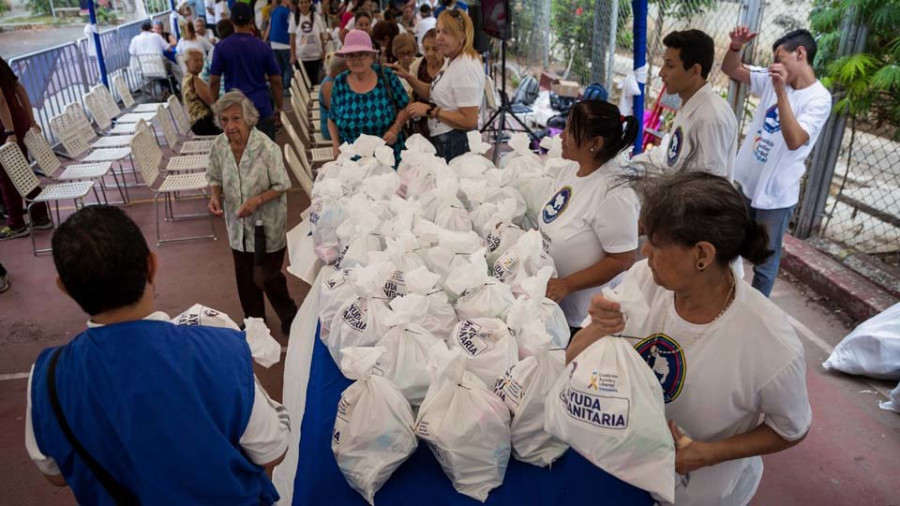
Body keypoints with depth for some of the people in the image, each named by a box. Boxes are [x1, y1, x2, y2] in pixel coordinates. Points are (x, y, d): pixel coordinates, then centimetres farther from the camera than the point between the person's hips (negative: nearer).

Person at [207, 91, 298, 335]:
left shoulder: (267, 148, -23)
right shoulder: (218, 146, -9)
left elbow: (282, 185, -14)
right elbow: (215, 177, 7)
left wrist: (257, 200, -27)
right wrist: (215, 196, -13)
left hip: (267, 225, -4)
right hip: (238, 225, 5)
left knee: (269, 277, 8)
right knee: (245, 278, 18)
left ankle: (289, 316, 37)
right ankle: (254, 321, 42)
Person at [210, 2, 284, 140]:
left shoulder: (222, 47, -2)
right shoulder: (263, 47, -1)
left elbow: (214, 82, -1)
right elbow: (276, 81, 1)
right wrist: (279, 108, 11)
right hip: (262, 108, 0)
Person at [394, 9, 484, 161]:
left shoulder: (466, 68, -21)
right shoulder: (451, 61, 9)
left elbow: (469, 121, -25)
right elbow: (435, 93, 19)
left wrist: (431, 111, -20)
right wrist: (408, 77, 8)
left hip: (456, 146, -9)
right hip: (444, 141, 10)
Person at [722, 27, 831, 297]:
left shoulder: (819, 99, -16)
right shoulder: (770, 79, 2)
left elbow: (794, 140, -29)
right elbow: (730, 69, 7)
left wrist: (781, 92, -33)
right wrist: (737, 45, -14)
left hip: (775, 194, -6)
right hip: (744, 182, 6)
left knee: (765, 262, 7)